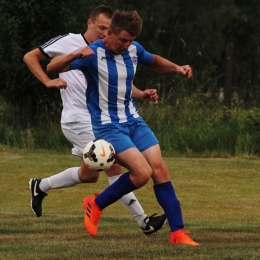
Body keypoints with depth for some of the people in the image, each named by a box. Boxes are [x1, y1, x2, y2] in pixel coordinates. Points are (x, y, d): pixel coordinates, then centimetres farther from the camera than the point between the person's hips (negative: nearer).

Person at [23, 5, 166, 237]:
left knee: (89, 174, 18)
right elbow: (30, 57, -1)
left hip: (99, 120, 8)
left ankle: (40, 186, 39)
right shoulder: (68, 42, -7)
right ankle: (144, 222, -16)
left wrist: (142, 95, -9)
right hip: (78, 120, -8)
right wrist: (48, 81, -14)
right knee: (114, 166, -16)